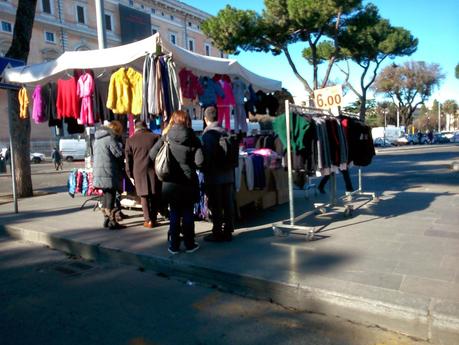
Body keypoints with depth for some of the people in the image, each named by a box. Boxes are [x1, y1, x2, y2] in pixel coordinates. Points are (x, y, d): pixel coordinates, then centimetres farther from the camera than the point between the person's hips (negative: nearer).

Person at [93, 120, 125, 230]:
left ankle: (106, 219, 25)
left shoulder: (98, 138, 16)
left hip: (98, 172, 9)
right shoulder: (110, 138, -13)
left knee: (105, 195, 17)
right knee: (110, 196, -4)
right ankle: (112, 222, 0)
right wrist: (120, 145, 4)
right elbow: (120, 154, -15)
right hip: (108, 173, -9)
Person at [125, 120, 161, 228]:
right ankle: (153, 218, 12)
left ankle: (148, 220, 4)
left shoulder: (130, 140, 6)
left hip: (139, 171, 0)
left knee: (144, 196, 5)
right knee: (155, 195, 9)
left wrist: (130, 175, 10)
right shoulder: (155, 137, 5)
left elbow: (128, 160, 5)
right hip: (154, 170, 1)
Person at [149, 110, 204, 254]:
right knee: (188, 213, 10)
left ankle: (174, 246, 16)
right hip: (188, 181, -1)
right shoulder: (193, 139, -7)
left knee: (174, 214, 10)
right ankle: (189, 245, 18)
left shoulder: (166, 137, -4)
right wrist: (189, 164, 7)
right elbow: (199, 161, -14)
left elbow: (152, 154, -6)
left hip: (171, 182, 1)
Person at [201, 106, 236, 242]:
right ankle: (228, 232, 21)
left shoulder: (208, 133, -12)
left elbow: (207, 156, -15)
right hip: (228, 175, 7)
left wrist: (205, 174, -6)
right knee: (228, 204, 11)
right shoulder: (224, 132, 7)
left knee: (215, 206, 2)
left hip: (214, 176, -7)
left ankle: (217, 233, 9)